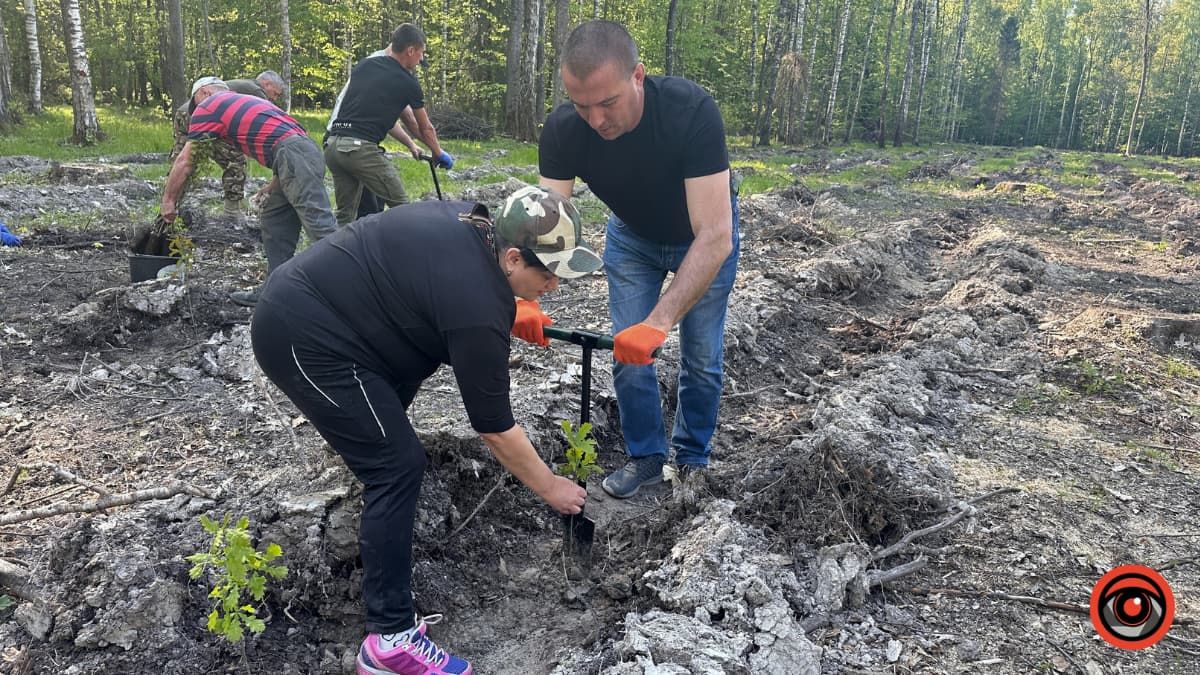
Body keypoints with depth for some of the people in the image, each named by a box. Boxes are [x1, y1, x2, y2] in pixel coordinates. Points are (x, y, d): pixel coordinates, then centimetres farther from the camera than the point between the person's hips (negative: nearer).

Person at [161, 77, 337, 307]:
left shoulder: (209, 106, 12)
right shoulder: (246, 101, 35)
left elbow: (184, 162, 12)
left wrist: (168, 200, 21)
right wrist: (274, 185, 27)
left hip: (294, 155, -9)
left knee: (319, 223, -15)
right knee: (274, 225, 13)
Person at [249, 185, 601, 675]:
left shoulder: (471, 223, 3)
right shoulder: (478, 307, -21)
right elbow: (495, 427, -13)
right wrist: (550, 488, 0)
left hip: (300, 298, 10)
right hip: (301, 336, -10)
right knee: (398, 465, -10)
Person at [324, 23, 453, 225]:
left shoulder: (364, 65, 17)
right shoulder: (407, 83, 1)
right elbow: (425, 129, 15)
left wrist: (409, 144, 34)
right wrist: (439, 154, 33)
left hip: (333, 145, 7)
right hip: (361, 148, -7)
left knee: (345, 214, 14)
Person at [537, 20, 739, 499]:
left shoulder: (691, 110, -40)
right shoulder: (561, 130, -29)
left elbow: (715, 238, -44)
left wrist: (659, 322, -53)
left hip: (703, 236, -2)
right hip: (632, 236, 3)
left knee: (702, 358, 2)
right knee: (627, 355, 0)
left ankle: (692, 458, 25)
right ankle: (646, 456, 21)